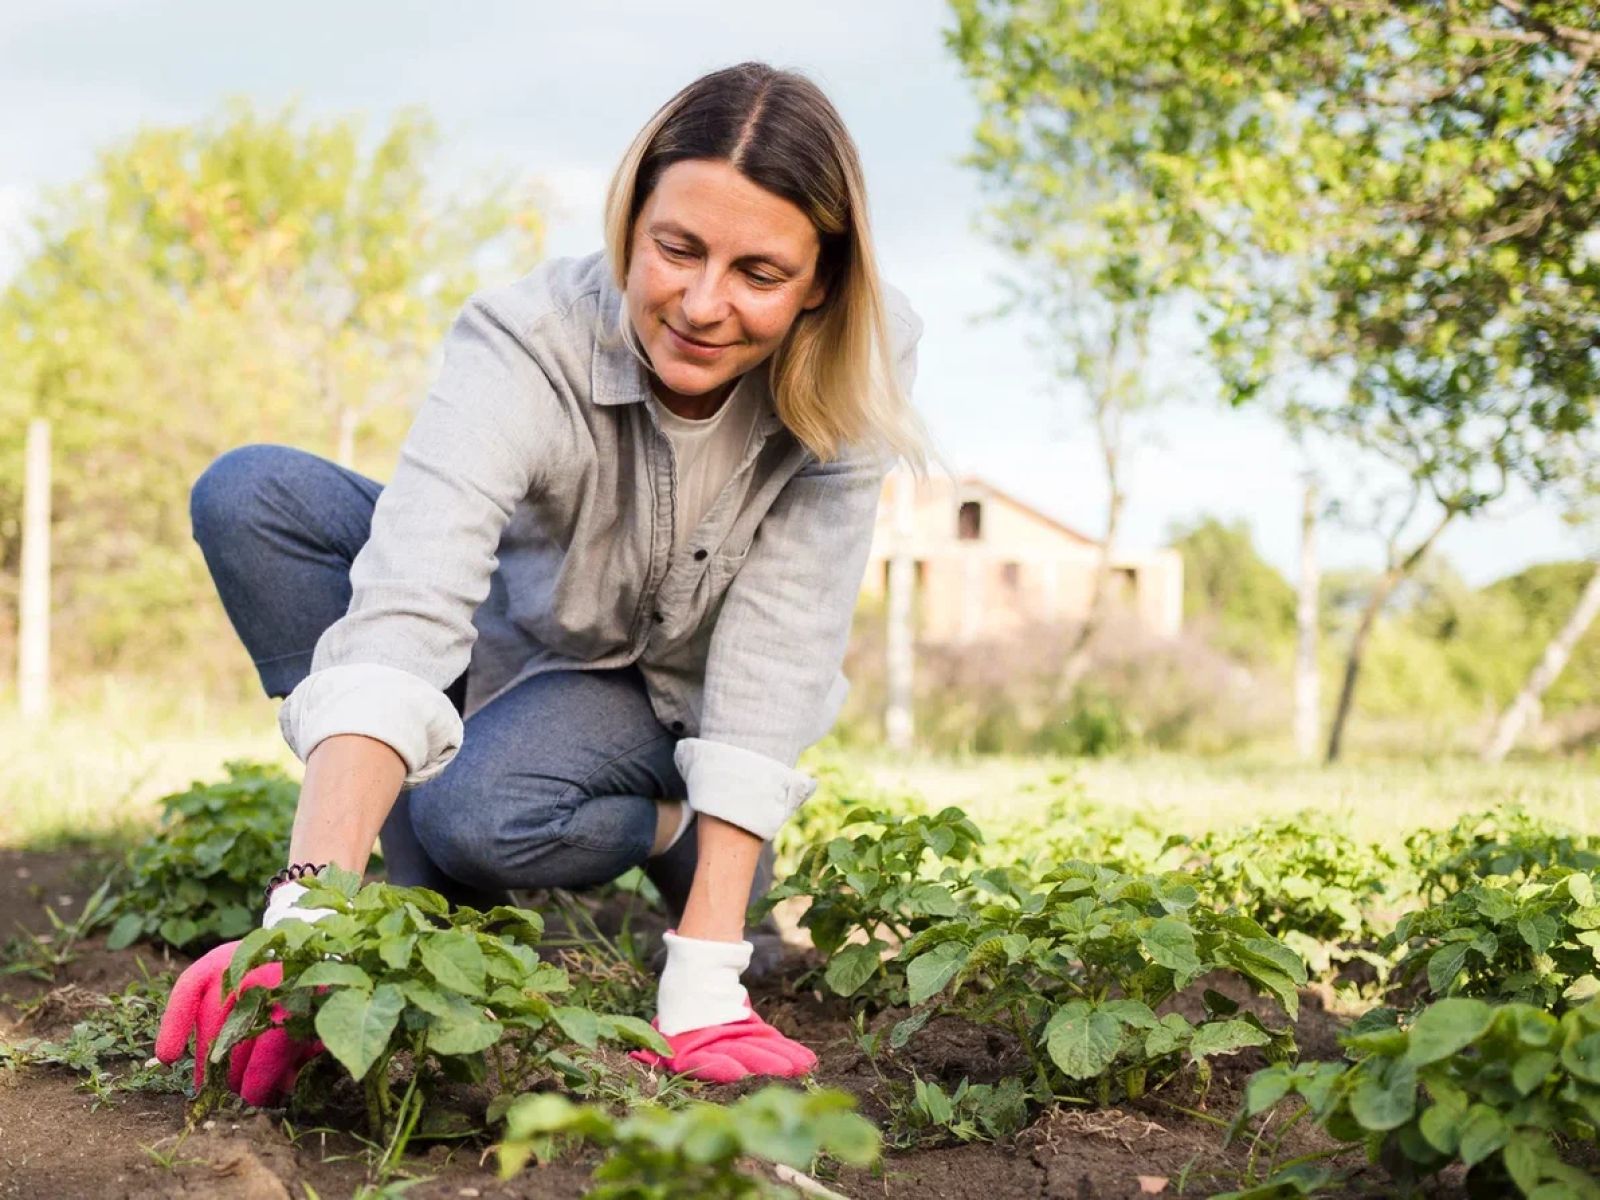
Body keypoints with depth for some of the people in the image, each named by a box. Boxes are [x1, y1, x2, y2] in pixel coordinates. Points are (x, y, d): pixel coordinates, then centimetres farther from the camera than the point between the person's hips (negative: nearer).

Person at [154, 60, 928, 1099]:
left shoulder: (857, 369, -27)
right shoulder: (529, 342, -32)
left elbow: (778, 650, -30)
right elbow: (404, 613, -45)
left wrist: (706, 975, -37)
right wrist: (308, 913, -58)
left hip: (671, 692, -1)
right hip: (521, 630, 2)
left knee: (478, 816, -34)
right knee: (248, 494, -25)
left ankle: (682, 831, -1)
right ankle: (426, 909, -18)